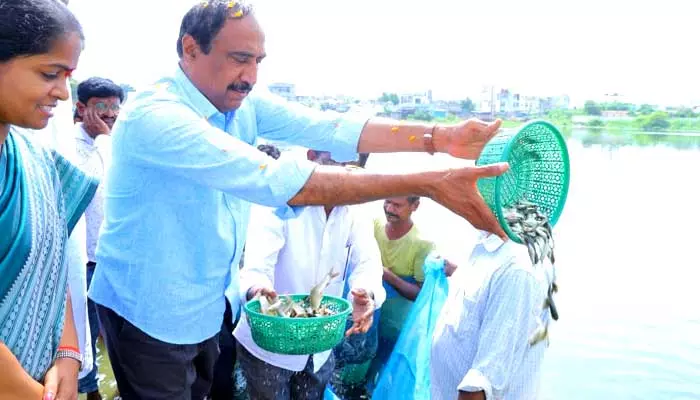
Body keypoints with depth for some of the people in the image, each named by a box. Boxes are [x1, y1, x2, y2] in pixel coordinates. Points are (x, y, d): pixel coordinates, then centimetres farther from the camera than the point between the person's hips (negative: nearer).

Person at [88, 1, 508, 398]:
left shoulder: (244, 103, -6)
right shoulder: (153, 115, -29)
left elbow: (328, 129, -15)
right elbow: (273, 179, -38)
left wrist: (438, 137, -28)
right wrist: (426, 184, -41)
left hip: (210, 307, 7)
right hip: (148, 313, -6)